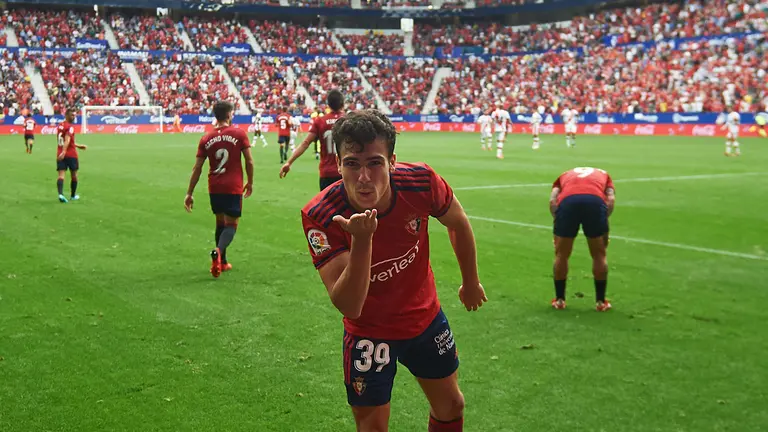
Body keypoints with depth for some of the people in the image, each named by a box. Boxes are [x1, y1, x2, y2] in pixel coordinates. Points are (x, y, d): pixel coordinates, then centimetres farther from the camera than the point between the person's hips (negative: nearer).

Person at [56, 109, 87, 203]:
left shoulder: (59, 125, 15)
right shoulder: (70, 127, -11)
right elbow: (67, 139, -26)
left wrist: (78, 146, 34)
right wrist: (64, 152, -36)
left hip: (60, 155, 6)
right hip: (71, 155, -6)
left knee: (61, 175, -5)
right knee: (73, 175, 12)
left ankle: (60, 194, -26)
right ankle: (73, 195, 25)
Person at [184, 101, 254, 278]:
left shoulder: (206, 139, 2)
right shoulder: (239, 134, -6)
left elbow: (197, 168, 2)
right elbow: (249, 161, -6)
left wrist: (189, 193, 6)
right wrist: (250, 182, 9)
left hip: (214, 188, 4)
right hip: (234, 188, -4)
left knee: (220, 222, 19)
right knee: (231, 224, 2)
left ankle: (222, 262, 25)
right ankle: (218, 251, -26)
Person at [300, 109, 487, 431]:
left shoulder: (420, 181, -25)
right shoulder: (320, 217, -31)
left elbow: (458, 223, -1)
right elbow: (349, 307, -33)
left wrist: (471, 282, 12)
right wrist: (362, 240, -47)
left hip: (426, 317, 3)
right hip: (368, 332, -3)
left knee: (450, 405, 20)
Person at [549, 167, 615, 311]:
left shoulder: (564, 176, 38)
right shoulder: (603, 174, 38)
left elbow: (552, 200, 16)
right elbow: (611, 198, 16)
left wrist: (558, 222, 16)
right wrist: (603, 226, 15)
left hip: (567, 201, 0)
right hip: (596, 201, 0)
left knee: (561, 255, 19)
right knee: (599, 255, 19)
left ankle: (559, 300, 28)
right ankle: (601, 301, 26)